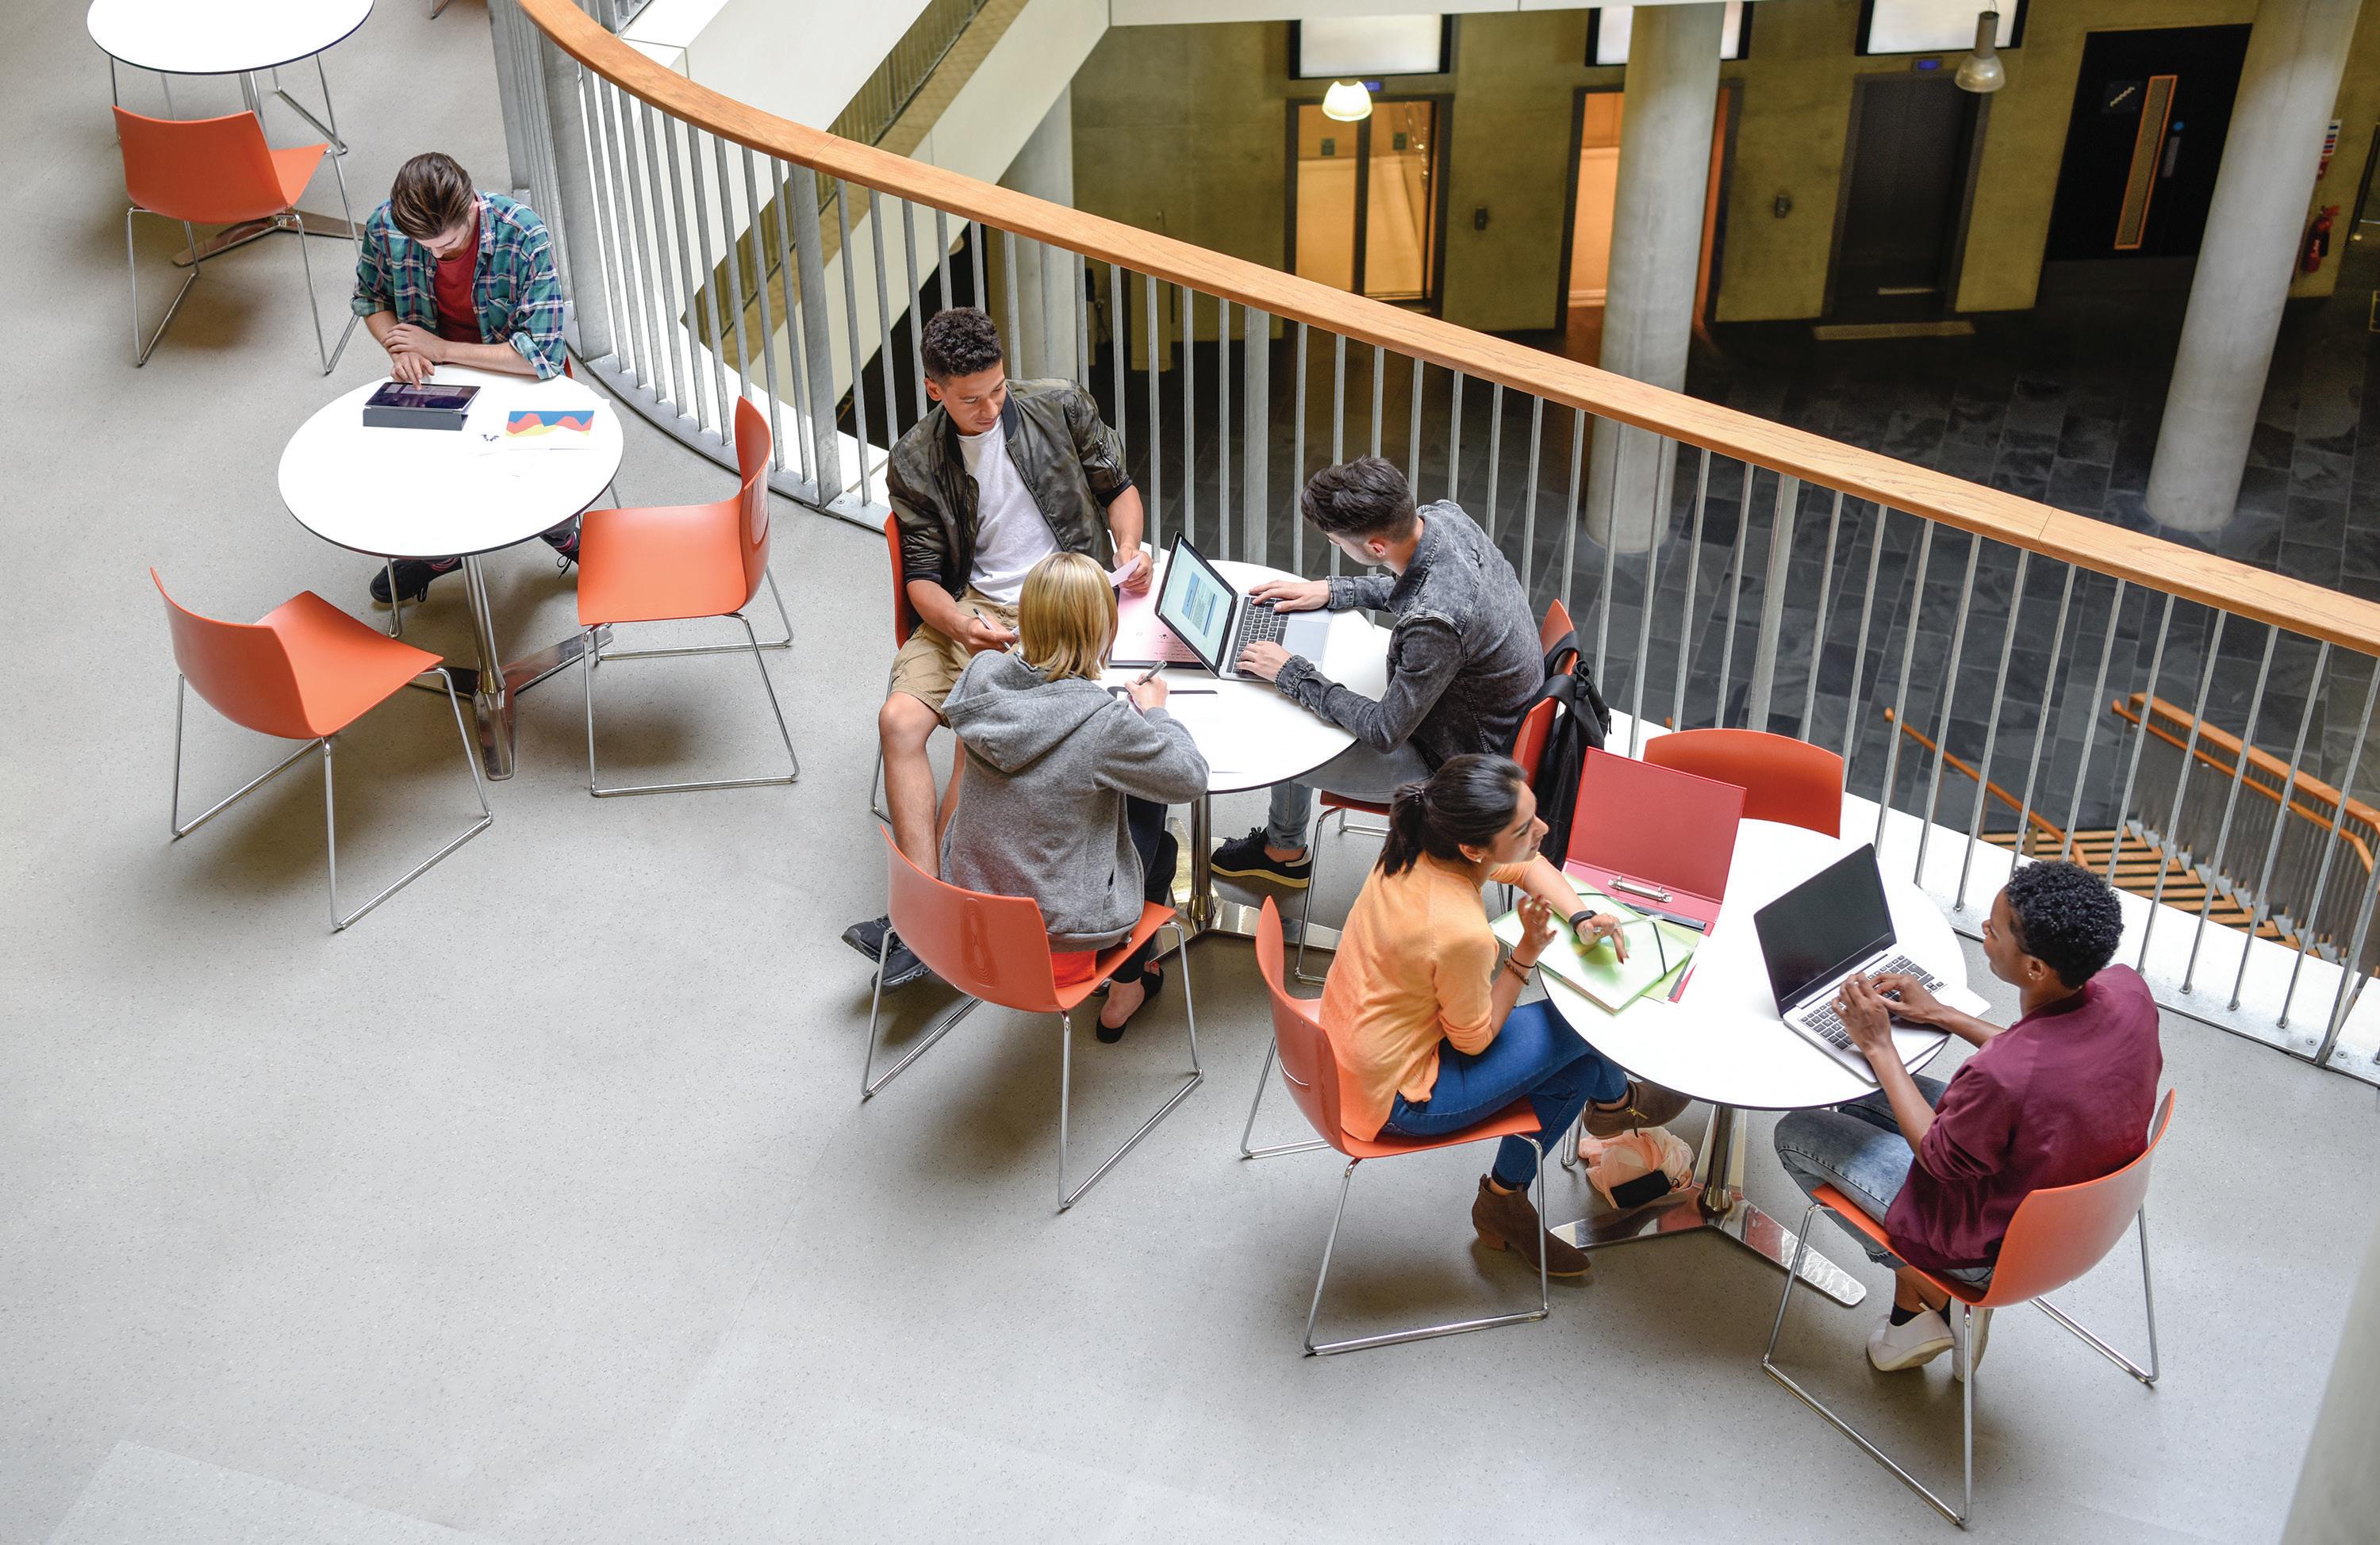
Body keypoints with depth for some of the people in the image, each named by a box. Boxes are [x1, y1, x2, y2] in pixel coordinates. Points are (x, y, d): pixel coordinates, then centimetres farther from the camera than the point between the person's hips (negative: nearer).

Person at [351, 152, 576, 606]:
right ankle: (437, 551, 16)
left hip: (516, 374, -3)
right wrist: (400, 348, -16)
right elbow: (369, 298, 6)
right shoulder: (384, 227, -17)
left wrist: (439, 348, -24)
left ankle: (562, 533, 14)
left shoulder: (525, 236, -28)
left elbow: (544, 355, -28)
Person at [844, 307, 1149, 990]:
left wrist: (1128, 550, -9)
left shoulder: (1059, 407, -1)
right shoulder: (915, 464, 1)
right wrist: (960, 623, -22)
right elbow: (922, 576, 0)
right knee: (899, 717, -21)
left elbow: (1117, 486, 12)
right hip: (971, 607, 3)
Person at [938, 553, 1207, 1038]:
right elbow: (1190, 776, -13)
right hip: (1060, 932, -5)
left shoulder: (983, 675, -13)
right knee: (1160, 845, 25)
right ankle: (1124, 990, 42)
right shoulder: (1105, 724, -29)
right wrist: (1155, 712, 2)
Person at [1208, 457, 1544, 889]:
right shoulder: (1443, 515, -15)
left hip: (1455, 761, -8)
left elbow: (1384, 733, -27)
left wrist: (1292, 673, -19)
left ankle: (1284, 851, 37)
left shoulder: (1435, 622, -41)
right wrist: (1333, 591, 4)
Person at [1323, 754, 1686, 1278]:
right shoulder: (1461, 933, -35)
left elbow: (1528, 866, 9)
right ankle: (1616, 1099, 35)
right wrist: (1526, 954, -16)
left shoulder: (1417, 846, -11)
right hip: (1394, 1099, -8)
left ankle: (1505, 1202, 27)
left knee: (1574, 1065, 11)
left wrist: (1581, 917, -5)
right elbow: (1473, 1040, -16)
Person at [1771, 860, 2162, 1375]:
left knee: (1796, 1134, 10)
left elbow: (1940, 1159, -19)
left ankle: (1936, 1296, 19)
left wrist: (1878, 1045, -13)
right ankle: (1910, 1307, 26)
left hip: (1995, 1248, -7)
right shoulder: (2127, 988, -20)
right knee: (1863, 1101, 23)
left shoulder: (1999, 1076, -41)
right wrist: (1942, 1014, 4)